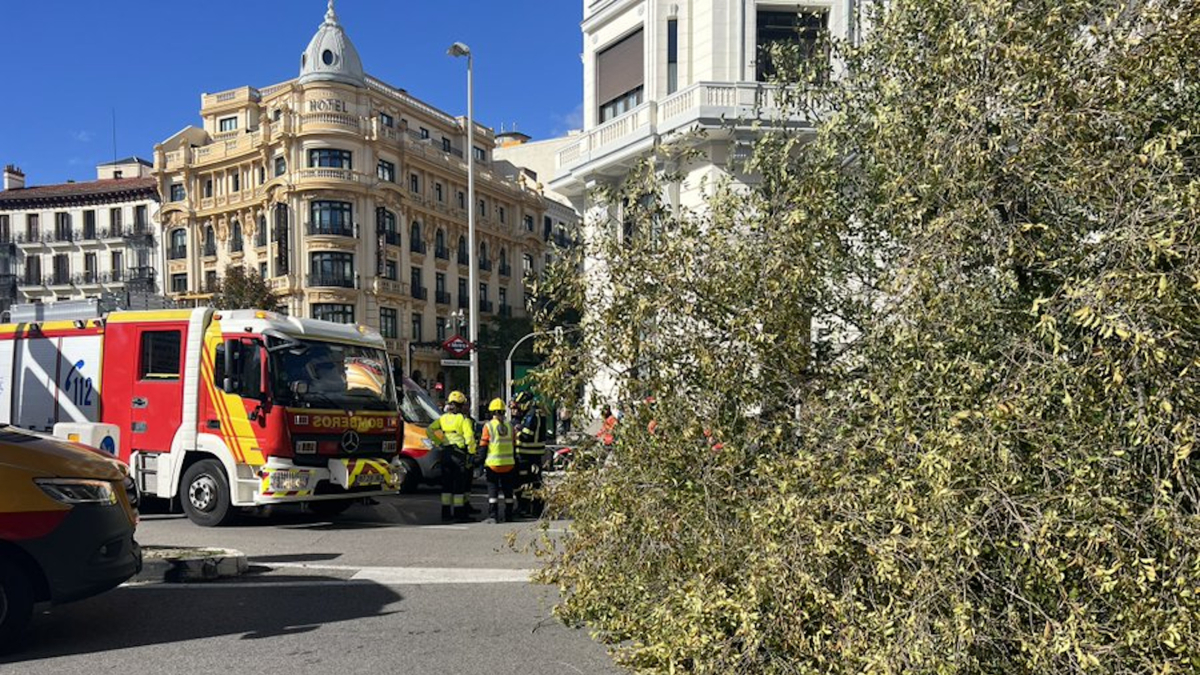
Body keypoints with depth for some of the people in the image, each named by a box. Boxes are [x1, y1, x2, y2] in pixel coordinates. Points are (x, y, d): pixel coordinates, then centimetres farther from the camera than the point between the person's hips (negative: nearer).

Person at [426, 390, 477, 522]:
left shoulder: (443, 418, 9)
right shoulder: (464, 419, -7)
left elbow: (430, 429, 3)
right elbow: (469, 437, -15)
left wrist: (439, 442, 8)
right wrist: (472, 453, -8)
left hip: (446, 453, 5)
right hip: (459, 453, -5)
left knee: (446, 483, 10)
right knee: (459, 484, 1)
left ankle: (446, 513, 13)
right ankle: (459, 513, 3)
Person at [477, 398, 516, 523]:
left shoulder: (488, 426, -7)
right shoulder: (510, 426, 5)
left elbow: (483, 446, -8)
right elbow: (514, 445, 11)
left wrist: (481, 462, 0)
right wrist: (515, 462, 18)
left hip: (493, 464, -3)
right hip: (508, 464, 3)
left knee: (493, 489, 2)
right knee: (508, 490, 11)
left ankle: (493, 516, -4)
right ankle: (508, 516, 15)